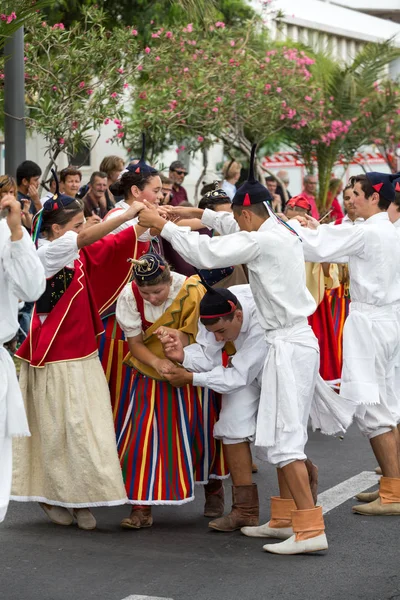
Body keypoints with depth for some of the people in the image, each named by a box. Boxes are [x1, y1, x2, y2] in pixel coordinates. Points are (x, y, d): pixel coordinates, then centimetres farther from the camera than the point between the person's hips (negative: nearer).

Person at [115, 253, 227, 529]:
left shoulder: (191, 291, -24)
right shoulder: (129, 296, -19)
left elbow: (199, 336, -18)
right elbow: (135, 343, -12)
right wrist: (157, 362, -32)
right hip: (151, 374, 1)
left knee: (200, 430, 8)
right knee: (145, 433, -10)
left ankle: (213, 487, 35)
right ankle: (143, 506, -5)